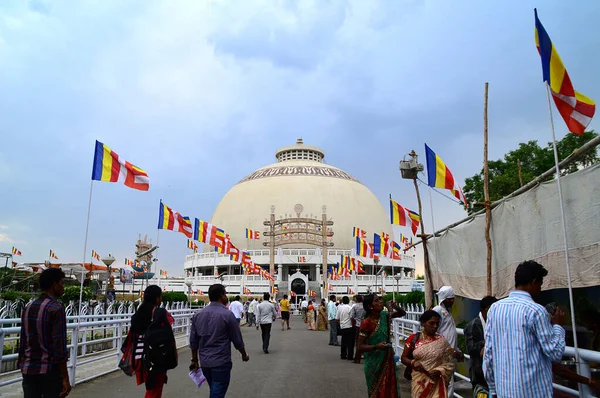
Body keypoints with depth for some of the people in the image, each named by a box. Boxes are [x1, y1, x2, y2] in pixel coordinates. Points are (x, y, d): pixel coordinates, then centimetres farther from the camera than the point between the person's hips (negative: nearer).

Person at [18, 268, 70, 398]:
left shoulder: (28, 308, 8)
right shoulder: (56, 309, -14)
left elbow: (23, 342, 12)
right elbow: (60, 346, -17)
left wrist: (22, 366, 22)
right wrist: (65, 378, -13)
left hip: (28, 370, 6)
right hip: (50, 371, -6)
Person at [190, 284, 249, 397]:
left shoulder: (198, 315, 3)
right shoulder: (227, 314, -13)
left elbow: (193, 340, 7)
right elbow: (237, 339, -6)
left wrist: (195, 360, 16)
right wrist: (244, 354, 10)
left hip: (204, 362, 6)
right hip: (221, 362, -6)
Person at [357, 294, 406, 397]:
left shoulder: (385, 315, -2)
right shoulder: (366, 323, -19)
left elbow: (402, 313, 12)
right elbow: (360, 347, -17)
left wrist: (395, 307, -9)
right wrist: (376, 346, -32)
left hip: (387, 359, 5)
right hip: (374, 363, -5)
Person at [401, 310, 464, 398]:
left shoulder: (442, 341, -2)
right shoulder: (413, 339, -3)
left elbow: (449, 364, 1)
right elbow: (403, 358, 2)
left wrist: (439, 371, -18)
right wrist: (412, 362, -18)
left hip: (436, 383, 0)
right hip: (419, 382, 0)